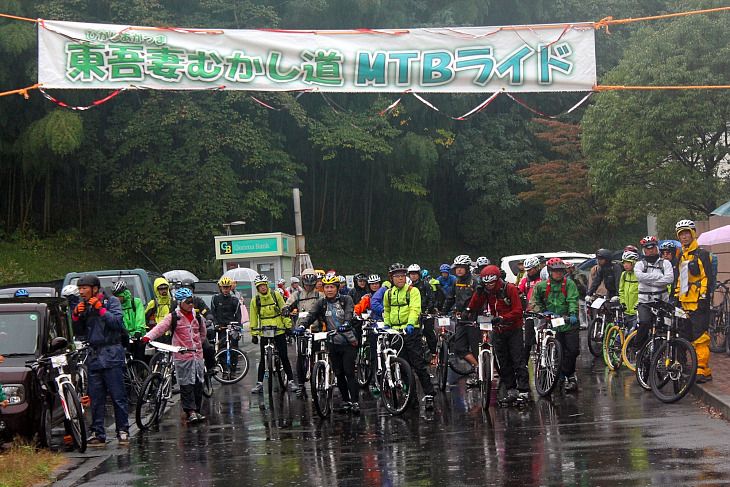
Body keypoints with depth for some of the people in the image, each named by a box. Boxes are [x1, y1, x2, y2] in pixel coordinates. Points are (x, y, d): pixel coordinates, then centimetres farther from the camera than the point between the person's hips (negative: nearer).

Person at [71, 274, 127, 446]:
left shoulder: (111, 301, -1)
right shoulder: (83, 305, 14)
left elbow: (117, 323, -15)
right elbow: (78, 332, 12)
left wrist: (100, 309, -18)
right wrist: (76, 315, -4)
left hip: (111, 354, -5)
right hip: (93, 356, 5)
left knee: (118, 396, -4)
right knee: (96, 398, 4)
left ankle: (123, 431, 2)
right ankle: (98, 434, 8)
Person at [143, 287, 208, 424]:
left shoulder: (198, 317, 10)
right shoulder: (173, 317, -5)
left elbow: (202, 333, 25)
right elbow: (160, 327, -18)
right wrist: (147, 337, -32)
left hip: (197, 355, 5)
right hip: (182, 357, -5)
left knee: (198, 384, 7)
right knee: (186, 385, -5)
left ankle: (196, 411, 16)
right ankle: (190, 412, -2)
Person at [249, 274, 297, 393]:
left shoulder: (276, 295, 0)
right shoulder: (255, 300, 1)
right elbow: (253, 318, 6)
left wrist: (288, 326, -1)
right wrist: (254, 334, 4)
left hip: (279, 331, -1)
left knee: (284, 357, 0)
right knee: (263, 359, 2)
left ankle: (291, 381, 7)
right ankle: (259, 383, 8)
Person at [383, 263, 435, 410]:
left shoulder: (412, 291, -2)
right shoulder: (388, 294, 13)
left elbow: (415, 309, -16)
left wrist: (410, 323, -32)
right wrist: (386, 325, 13)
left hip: (411, 331, -5)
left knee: (419, 364, -11)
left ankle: (429, 395, -10)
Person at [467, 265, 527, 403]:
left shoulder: (510, 288, -14)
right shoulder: (485, 291, 0)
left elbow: (518, 311, -18)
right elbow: (473, 308, -5)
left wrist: (502, 318, -29)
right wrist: (478, 293, -19)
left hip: (513, 329, -5)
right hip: (498, 331, 5)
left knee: (518, 361, -9)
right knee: (504, 363, 8)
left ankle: (524, 390, -10)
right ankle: (510, 390, 15)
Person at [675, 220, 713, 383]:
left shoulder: (702, 254, -4)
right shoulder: (681, 257, 20)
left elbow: (707, 277, -11)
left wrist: (704, 297, -17)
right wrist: (676, 297, 22)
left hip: (698, 303, -9)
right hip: (684, 303, 9)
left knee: (700, 337, -11)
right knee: (686, 337, 9)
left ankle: (703, 370, -11)